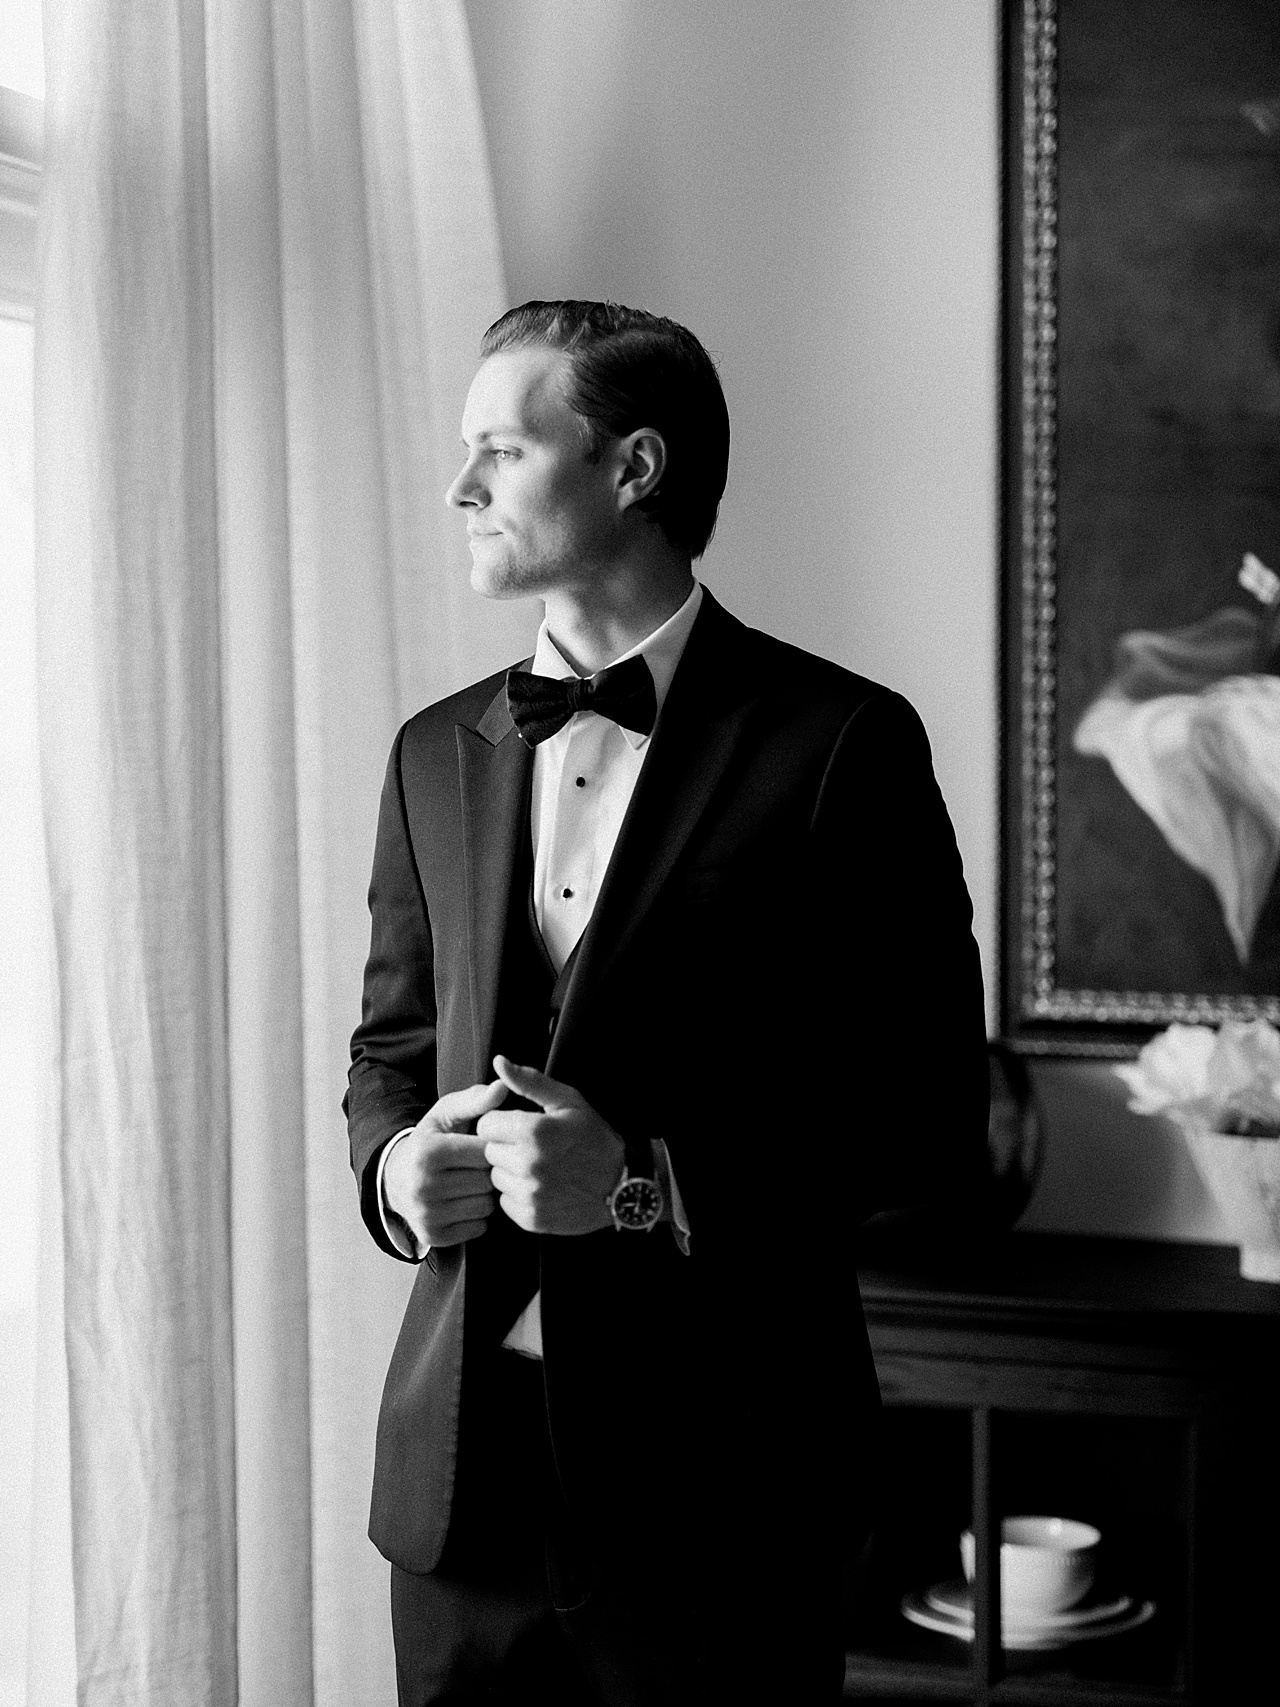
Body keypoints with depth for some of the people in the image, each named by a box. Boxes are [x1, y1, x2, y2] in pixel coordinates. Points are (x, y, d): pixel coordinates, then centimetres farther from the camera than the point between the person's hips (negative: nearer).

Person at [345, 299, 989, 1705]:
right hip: (460, 1456, 5)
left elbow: (931, 1112, -8)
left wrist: (651, 1181, -18)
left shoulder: (839, 743, -7)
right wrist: (396, 1170, -5)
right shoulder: (437, 754, 10)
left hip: (715, 1468, -4)